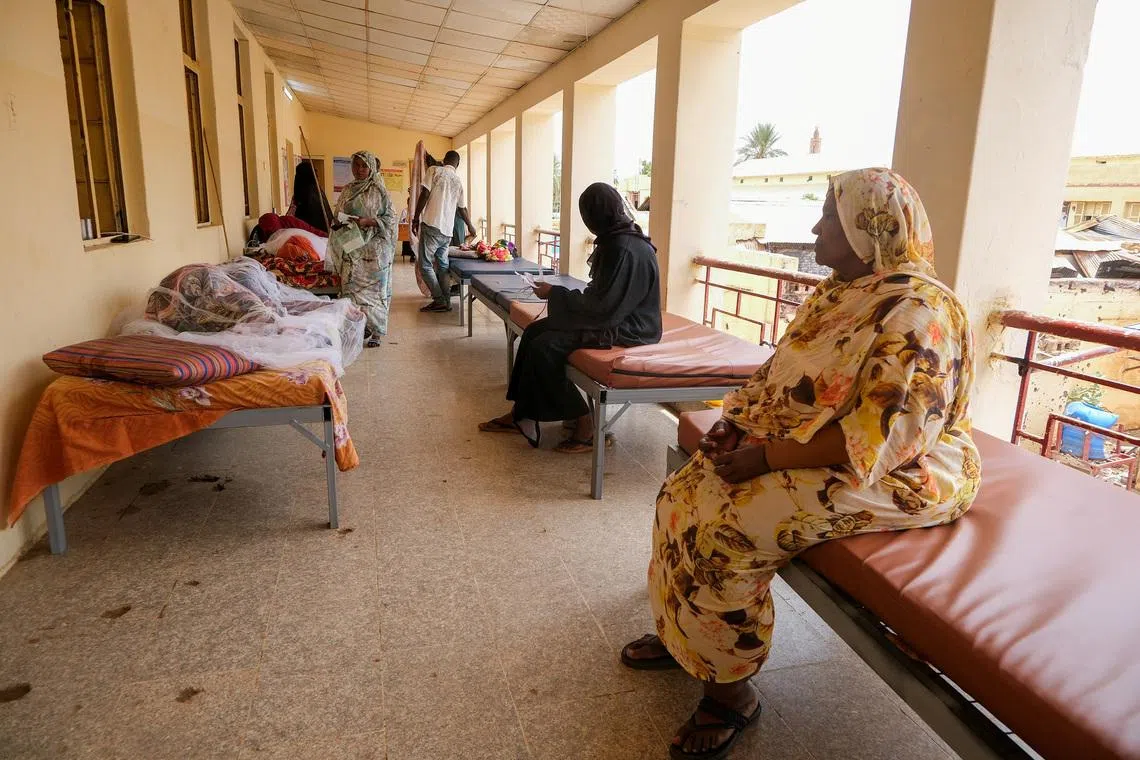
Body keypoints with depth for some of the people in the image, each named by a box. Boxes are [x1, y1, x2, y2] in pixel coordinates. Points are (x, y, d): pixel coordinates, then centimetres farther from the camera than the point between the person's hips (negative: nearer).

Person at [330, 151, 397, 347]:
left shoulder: (378, 190, -3)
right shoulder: (348, 190, 13)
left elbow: (390, 218, -6)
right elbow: (338, 215, 21)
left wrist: (368, 221, -18)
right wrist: (340, 222, -1)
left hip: (374, 247, -5)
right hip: (351, 247, 5)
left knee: (373, 288, -1)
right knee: (352, 287, 2)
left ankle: (375, 332, 6)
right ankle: (359, 327, 13)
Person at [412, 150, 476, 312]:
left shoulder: (434, 171, 0)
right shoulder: (458, 181, 13)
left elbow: (425, 195, -8)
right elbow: (462, 209, 21)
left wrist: (416, 218, 1)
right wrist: (470, 226, 37)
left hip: (431, 226, -5)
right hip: (447, 230, 5)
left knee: (425, 265, 1)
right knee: (442, 265, 13)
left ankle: (439, 300, -3)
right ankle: (446, 301, 11)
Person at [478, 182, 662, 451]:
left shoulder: (627, 249, -23)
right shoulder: (615, 239, 8)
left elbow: (604, 307, -24)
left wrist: (555, 294, -14)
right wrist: (559, 293, 2)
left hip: (626, 328, -10)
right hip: (614, 316, 10)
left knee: (544, 348, -20)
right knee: (534, 332, 3)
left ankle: (585, 426, -6)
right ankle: (520, 414, 10)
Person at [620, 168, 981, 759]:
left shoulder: (916, 311, -20)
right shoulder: (838, 292, 9)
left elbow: (886, 433, -28)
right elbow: (784, 374, 15)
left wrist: (768, 456, -26)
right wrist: (739, 421, -3)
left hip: (895, 474, -9)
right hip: (800, 451, 9)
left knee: (726, 526, -24)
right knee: (688, 490, -2)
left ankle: (733, 688, -2)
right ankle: (681, 635, 15)